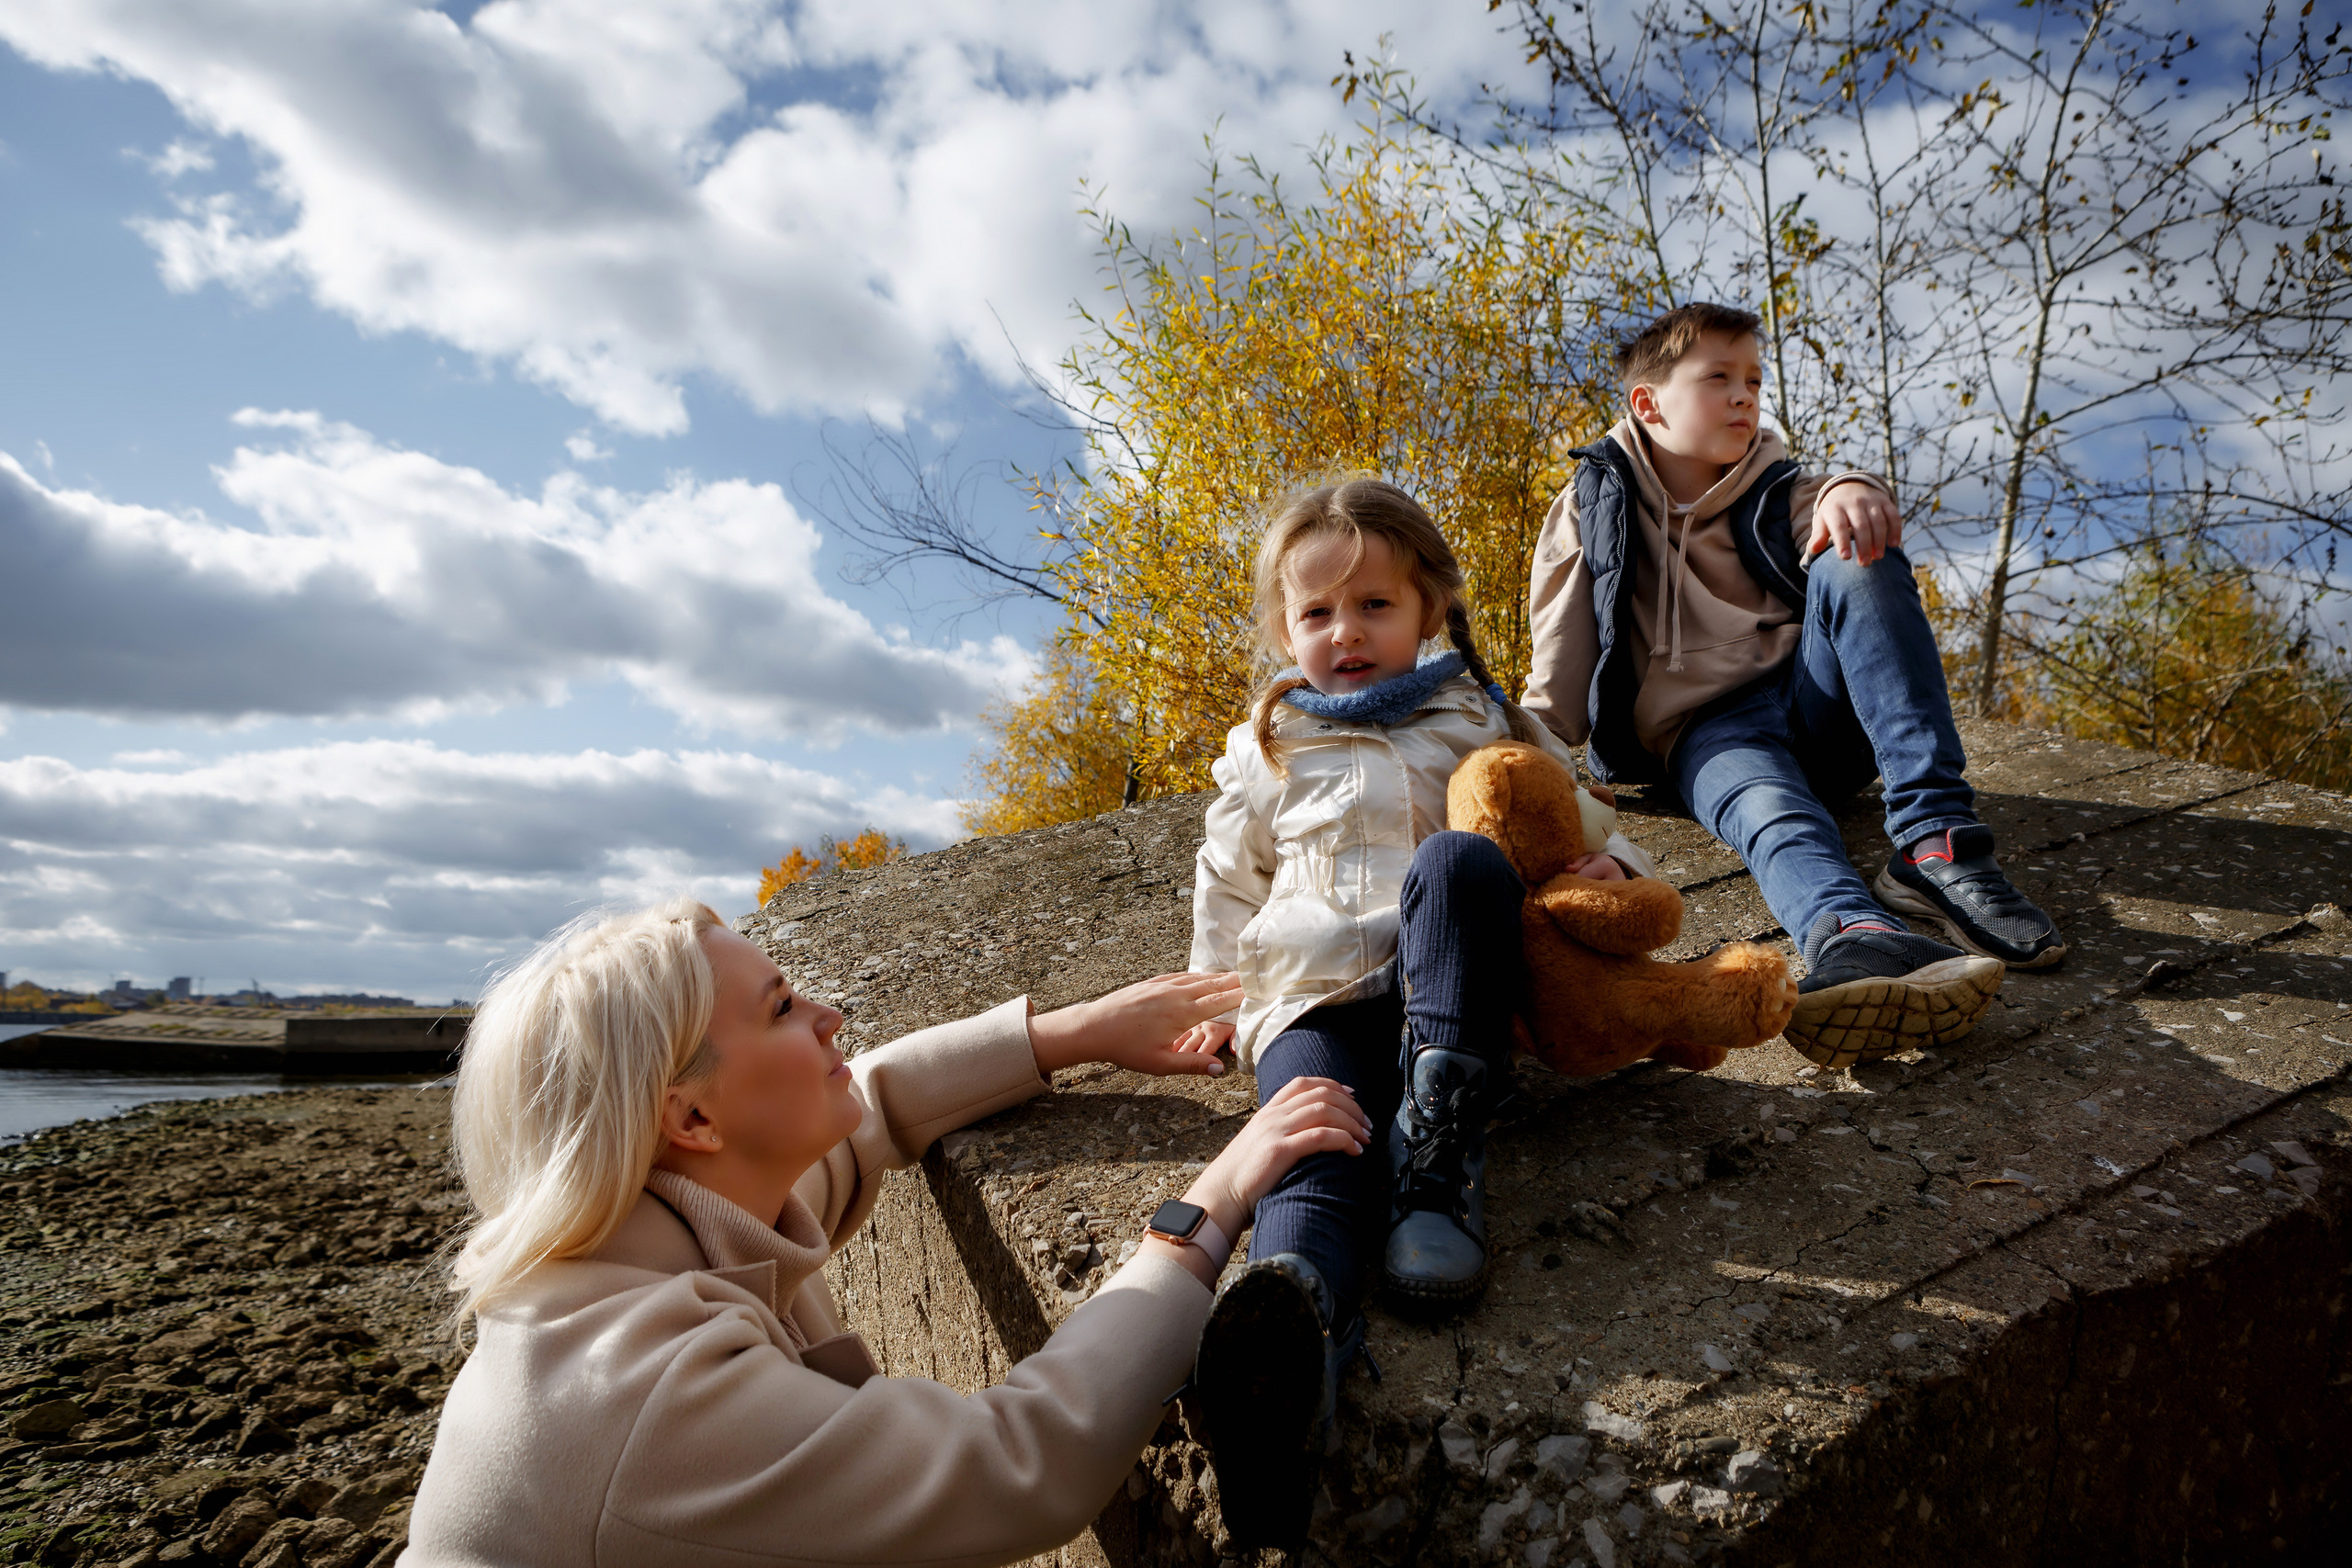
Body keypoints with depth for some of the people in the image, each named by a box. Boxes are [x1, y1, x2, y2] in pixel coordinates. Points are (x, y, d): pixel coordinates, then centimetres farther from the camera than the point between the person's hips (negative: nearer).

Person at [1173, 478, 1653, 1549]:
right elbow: (1226, 883, 29)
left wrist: (1609, 861, 2)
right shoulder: (1266, 749, 21)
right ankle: (1289, 1313, -66)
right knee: (1318, 1155, -33)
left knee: (1457, 861, -33)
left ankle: (1440, 1156, -37)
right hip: (1315, 1003, 0)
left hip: (1447, 990, 0)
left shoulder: (1480, 719, 20)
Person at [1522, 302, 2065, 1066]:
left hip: (1811, 697, 3)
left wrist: (1849, 491, -33)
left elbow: (1837, 516, -7)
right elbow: (1559, 685, 5)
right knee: (1765, 805, -37)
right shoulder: (1593, 508, 11)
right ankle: (1854, 937, -73)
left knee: (1857, 562, -24)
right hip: (1706, 730, -3)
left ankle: (1934, 841, -37)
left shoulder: (1770, 492, 20)